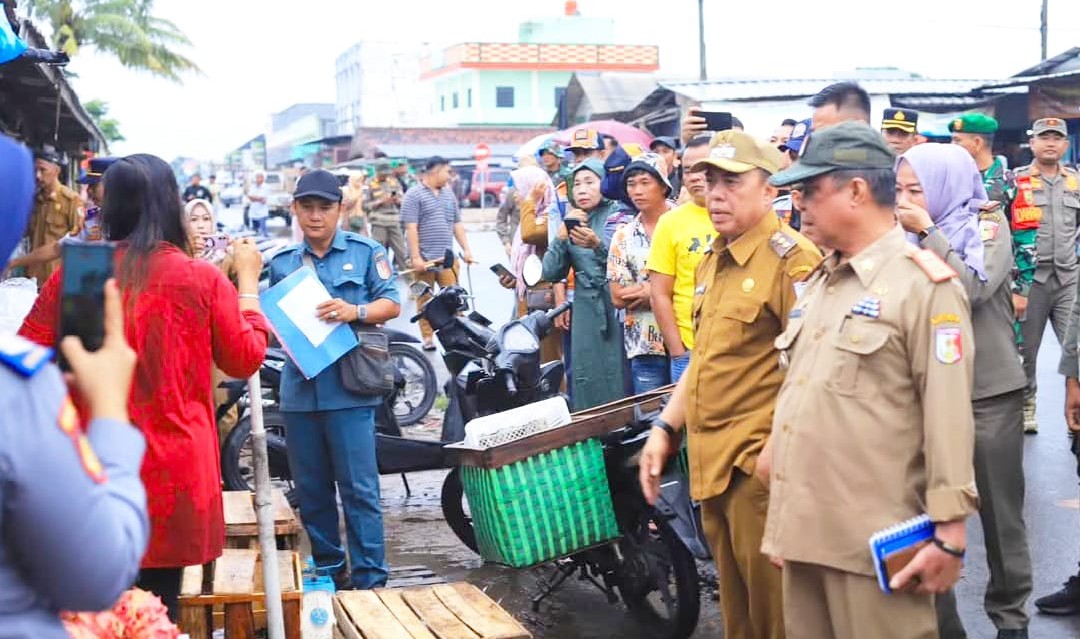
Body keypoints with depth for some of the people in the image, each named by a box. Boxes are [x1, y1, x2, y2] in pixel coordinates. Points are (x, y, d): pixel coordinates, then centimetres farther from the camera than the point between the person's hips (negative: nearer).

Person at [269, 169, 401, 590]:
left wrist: (355, 312, -19)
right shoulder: (282, 263, 16)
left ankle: (369, 580, 2)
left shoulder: (366, 252, 4)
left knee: (359, 489, -4)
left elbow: (391, 304, 0)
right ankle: (327, 568, 25)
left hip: (348, 386, -4)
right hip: (299, 388, 4)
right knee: (311, 490, 11)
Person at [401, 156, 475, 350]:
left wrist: (466, 249, 10)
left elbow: (457, 224, 19)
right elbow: (411, 228, -9)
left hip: (448, 258, 5)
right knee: (425, 301, 2)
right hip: (425, 259, -5)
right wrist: (416, 257, -15)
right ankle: (427, 338, 9)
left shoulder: (448, 194, 17)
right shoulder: (414, 195, -3)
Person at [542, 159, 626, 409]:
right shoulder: (571, 221, 12)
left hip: (618, 311, -4)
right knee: (586, 386, 4)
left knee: (618, 387, -5)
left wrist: (597, 245, -27)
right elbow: (550, 274, 6)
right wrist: (562, 235, -7)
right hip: (585, 312, 4)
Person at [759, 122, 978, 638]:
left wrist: (948, 532, -16)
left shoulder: (924, 285, -10)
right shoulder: (818, 281, 16)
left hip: (874, 541, -8)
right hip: (802, 528, 8)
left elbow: (948, 416, -14)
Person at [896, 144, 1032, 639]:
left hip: (989, 393, -3)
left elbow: (973, 288, -20)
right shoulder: (908, 236, 6)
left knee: (999, 511, 9)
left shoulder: (988, 223, -4)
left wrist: (928, 231, -17)